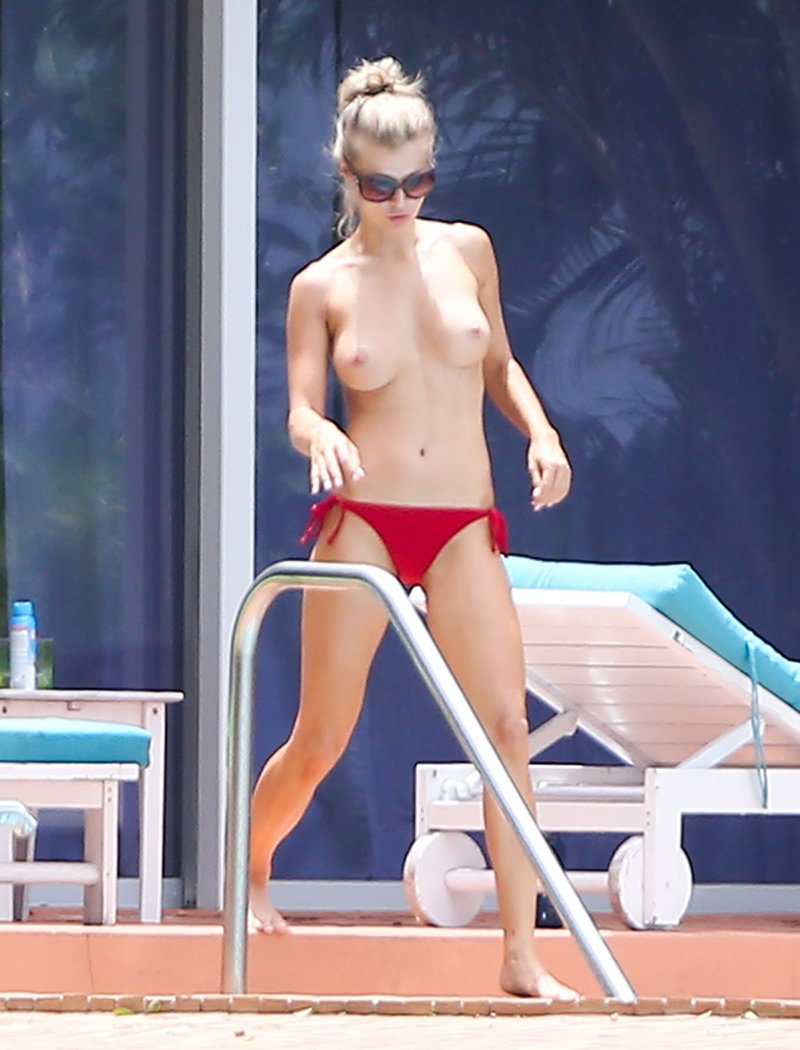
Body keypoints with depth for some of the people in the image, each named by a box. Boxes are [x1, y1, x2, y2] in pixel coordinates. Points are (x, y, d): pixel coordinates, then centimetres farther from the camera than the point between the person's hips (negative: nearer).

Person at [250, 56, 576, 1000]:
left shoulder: (466, 250, 7)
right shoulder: (321, 287, 1)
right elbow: (300, 409, -2)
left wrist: (540, 431, 2)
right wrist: (319, 435, -25)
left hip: (462, 527, 2)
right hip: (362, 522, -2)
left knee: (506, 725, -11)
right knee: (321, 740, 3)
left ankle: (521, 957, -10)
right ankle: (252, 869, 34)